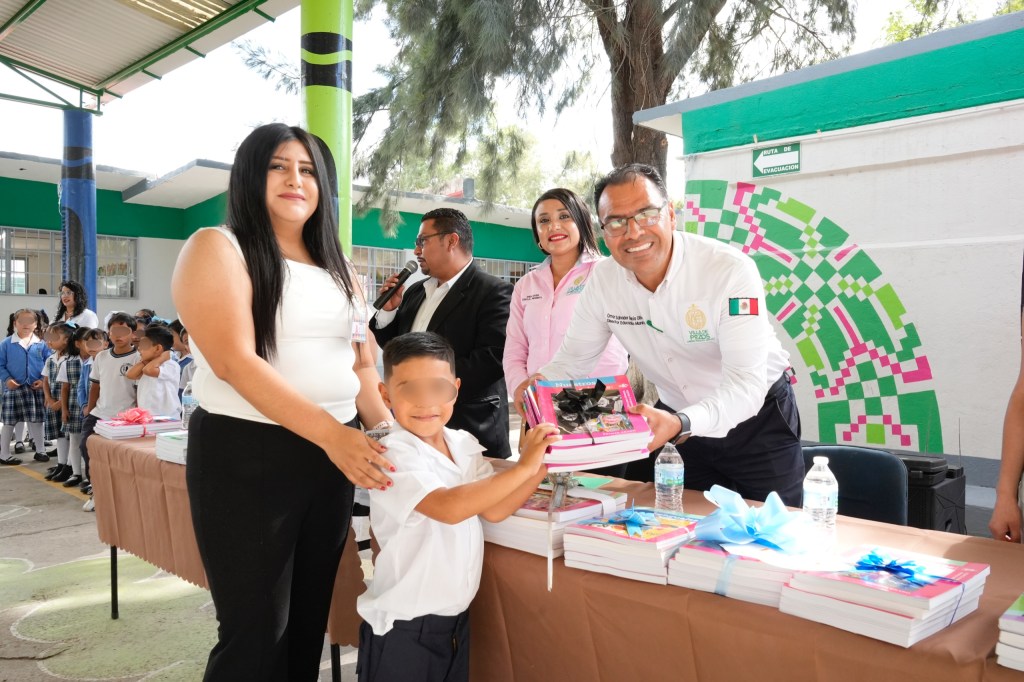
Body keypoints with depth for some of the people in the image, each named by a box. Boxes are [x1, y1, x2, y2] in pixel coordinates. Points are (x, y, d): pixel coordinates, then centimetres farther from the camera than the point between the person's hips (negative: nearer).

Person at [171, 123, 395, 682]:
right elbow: (234, 361, -19)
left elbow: (362, 363, 14)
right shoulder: (218, 248, -6)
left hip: (333, 455, 6)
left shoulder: (336, 266, 13)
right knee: (257, 631, 4)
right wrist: (330, 432, -26)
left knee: (309, 619, 17)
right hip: (247, 456, -6)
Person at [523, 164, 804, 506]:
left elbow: (746, 383, -33)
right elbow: (574, 357, -1)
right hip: (677, 417, 4)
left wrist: (680, 424, -50)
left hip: (757, 417, -3)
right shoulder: (603, 279, -11)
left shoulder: (732, 270, -27)